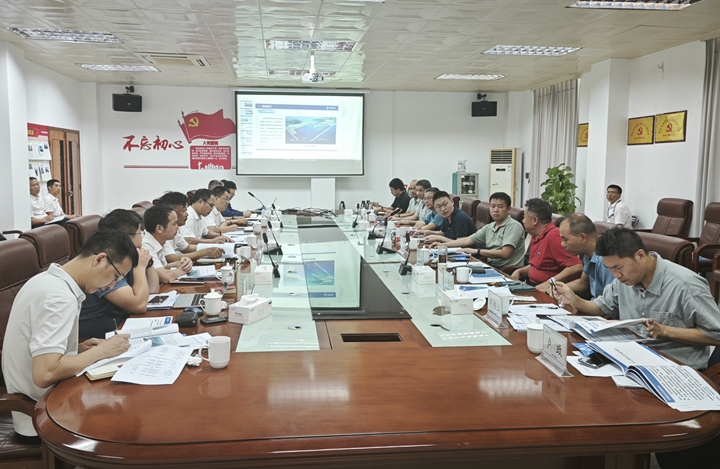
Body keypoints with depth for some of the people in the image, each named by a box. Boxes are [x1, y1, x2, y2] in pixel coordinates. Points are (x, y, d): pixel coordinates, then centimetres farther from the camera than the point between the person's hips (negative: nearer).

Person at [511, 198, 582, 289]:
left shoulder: (554, 236, -17)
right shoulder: (536, 237, 14)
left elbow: (577, 267, -24)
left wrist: (549, 284, -26)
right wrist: (519, 272, 7)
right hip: (533, 287, 9)